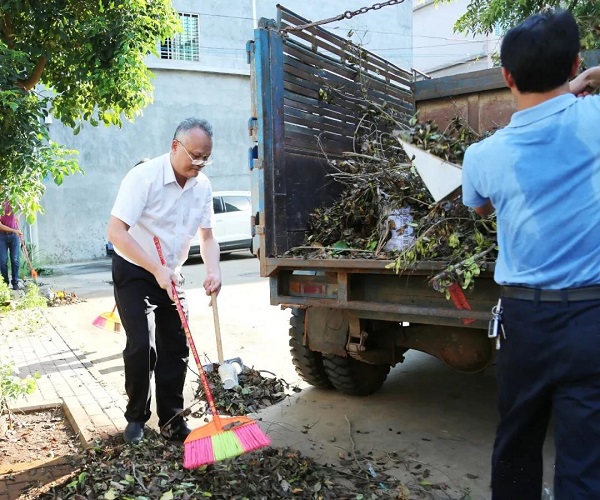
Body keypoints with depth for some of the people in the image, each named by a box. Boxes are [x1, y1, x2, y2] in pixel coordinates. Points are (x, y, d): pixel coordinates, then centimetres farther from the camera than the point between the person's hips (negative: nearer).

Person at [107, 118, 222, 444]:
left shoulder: (203, 185, -4)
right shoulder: (143, 177, -22)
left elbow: (207, 236, 3)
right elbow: (116, 232, -26)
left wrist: (213, 271, -17)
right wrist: (157, 270, -31)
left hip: (171, 274, 6)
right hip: (134, 272, -5)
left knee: (176, 348, 4)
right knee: (142, 346, -12)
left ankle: (171, 421, 17)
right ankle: (136, 418, 11)